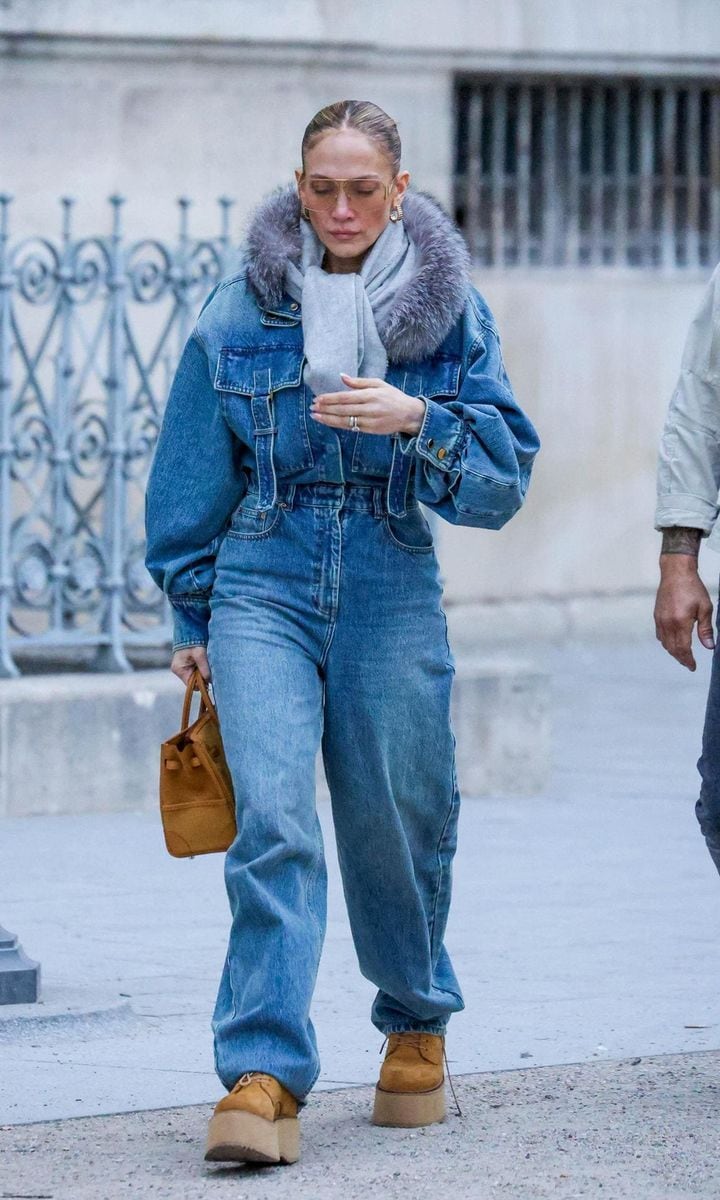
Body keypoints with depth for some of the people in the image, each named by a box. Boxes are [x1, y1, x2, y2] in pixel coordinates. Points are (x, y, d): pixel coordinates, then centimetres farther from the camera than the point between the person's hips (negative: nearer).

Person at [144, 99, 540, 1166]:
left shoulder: (451, 311, 2)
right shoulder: (239, 313, 1)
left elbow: (505, 476, -1)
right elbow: (192, 479, 10)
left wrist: (417, 420, -18)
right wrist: (193, 620, 11)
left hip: (392, 597, 1)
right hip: (265, 589, -1)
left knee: (397, 826, 9)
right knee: (273, 820, -16)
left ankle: (416, 1023, 36)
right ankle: (264, 1076, -20)